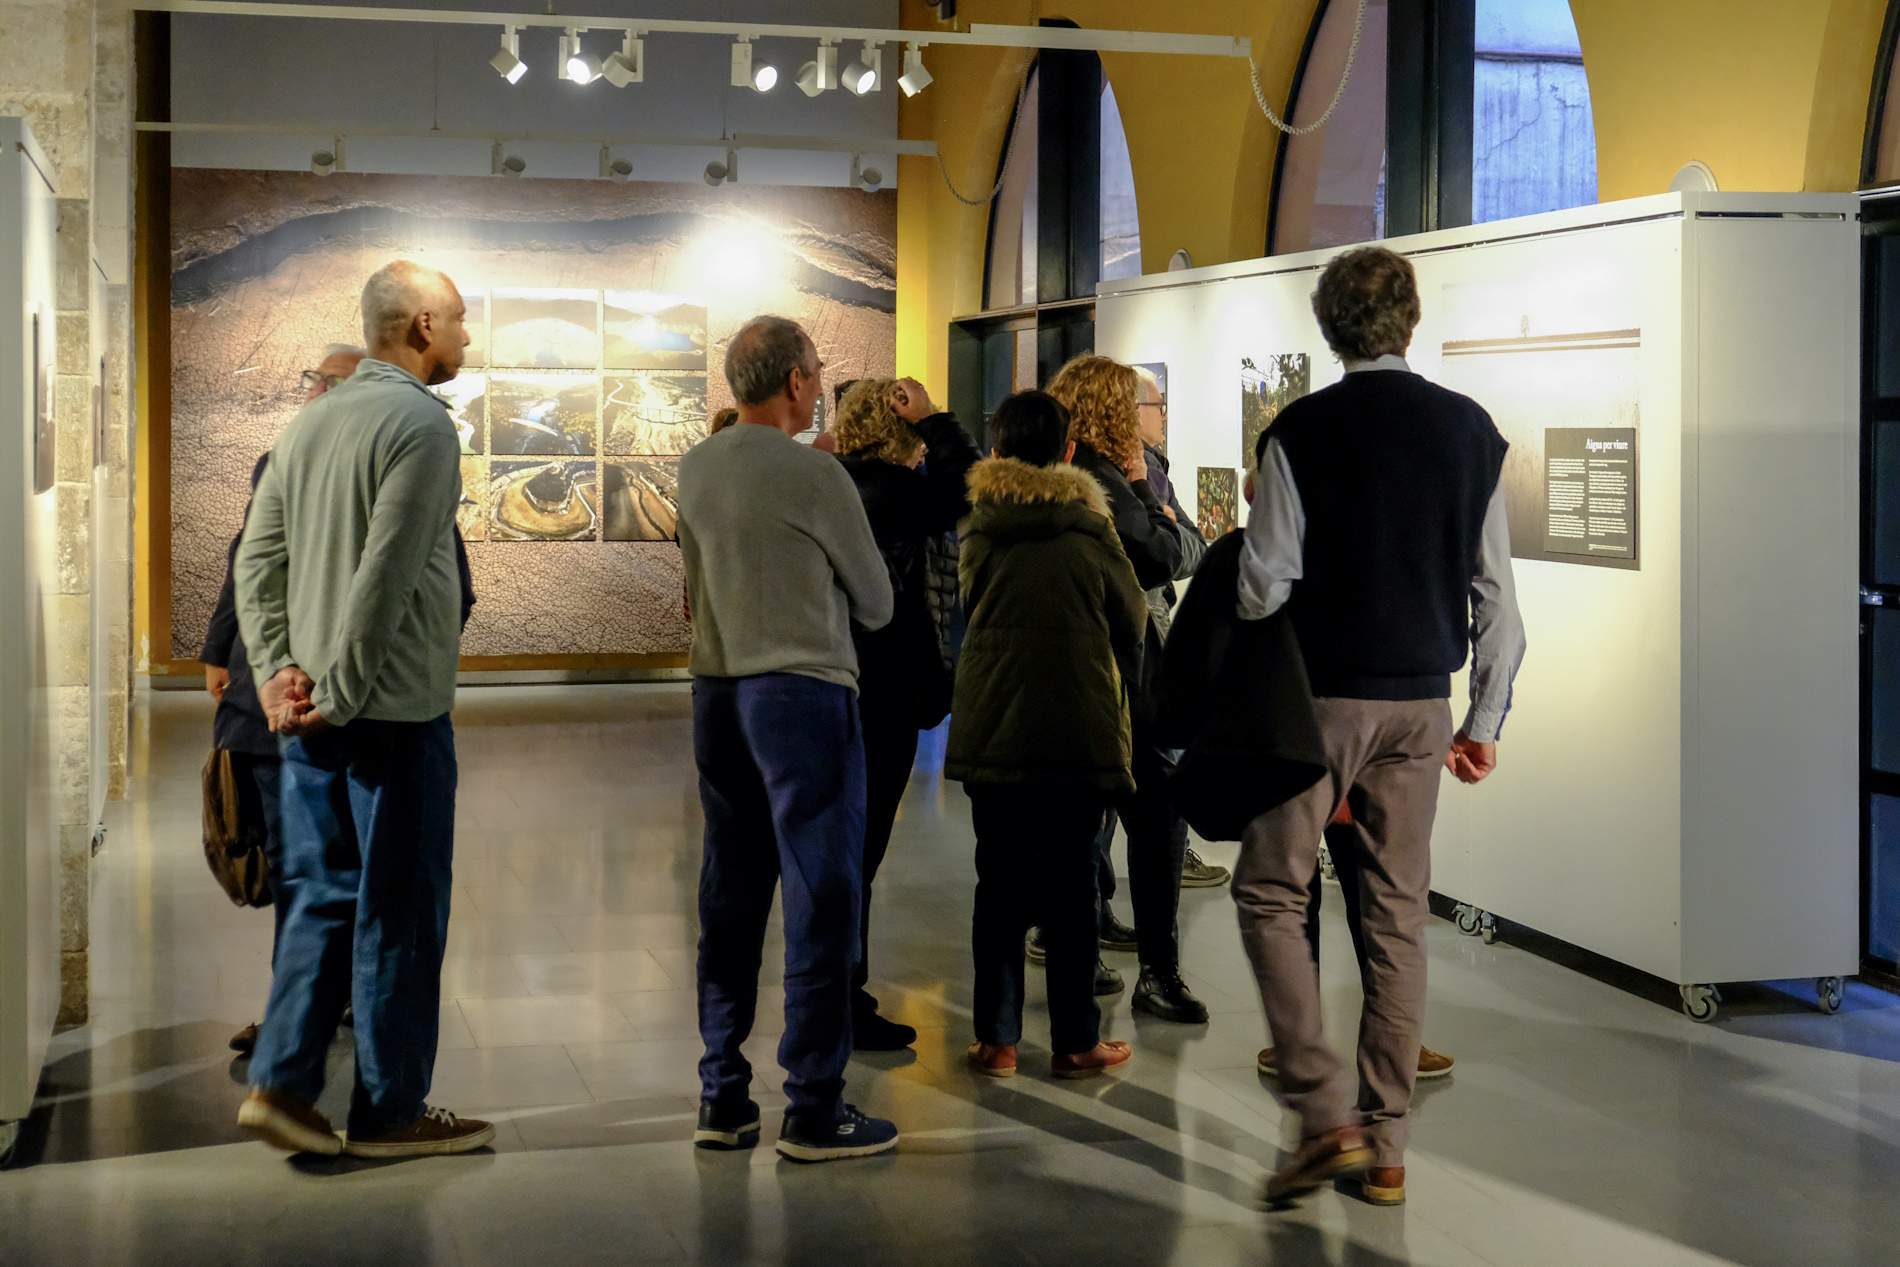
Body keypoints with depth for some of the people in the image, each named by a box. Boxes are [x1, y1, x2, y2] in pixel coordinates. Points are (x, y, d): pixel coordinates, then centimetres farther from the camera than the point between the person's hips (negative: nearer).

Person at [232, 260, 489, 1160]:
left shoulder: (311, 421, 12)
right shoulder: (421, 424, -13)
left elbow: (256, 560, 9)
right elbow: (385, 579, -19)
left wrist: (277, 671, 4)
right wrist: (342, 697, -14)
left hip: (309, 710, 8)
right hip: (394, 711, -8)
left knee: (325, 896, 14)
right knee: (399, 911, 2)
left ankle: (281, 1085, 11)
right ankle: (389, 1111, 10)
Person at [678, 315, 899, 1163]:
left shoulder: (696, 468, 7)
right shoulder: (814, 474, -11)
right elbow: (875, 604, -1)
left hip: (718, 691, 7)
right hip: (803, 690, -7)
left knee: (731, 897, 12)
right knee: (823, 897, -1)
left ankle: (722, 1096, 17)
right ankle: (813, 1107, 1)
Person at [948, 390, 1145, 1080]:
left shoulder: (978, 529, 0)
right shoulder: (1089, 527, -4)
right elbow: (1134, 620, 6)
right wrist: (1117, 679, 26)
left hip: (990, 730, 2)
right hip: (1080, 731, -2)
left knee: (1000, 882, 9)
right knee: (1072, 885, 5)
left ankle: (996, 1037, 10)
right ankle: (1075, 1041, 9)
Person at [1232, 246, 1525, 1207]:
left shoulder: (1302, 431, -8)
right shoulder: (1470, 430, 3)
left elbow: (1263, 587, -9)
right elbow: (1497, 593, 4)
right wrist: (1486, 720, 11)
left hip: (1322, 694, -4)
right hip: (1423, 703, 4)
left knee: (1272, 894, 6)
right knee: (1398, 914, 9)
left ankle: (1326, 1115, -6)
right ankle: (1385, 1149, 13)